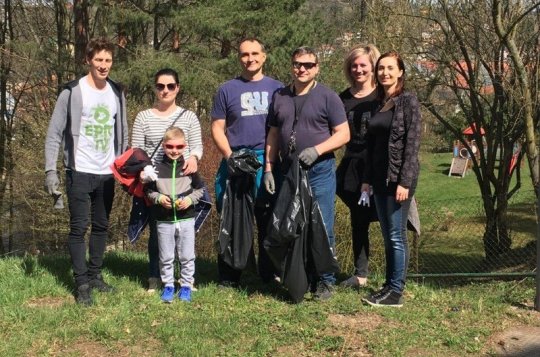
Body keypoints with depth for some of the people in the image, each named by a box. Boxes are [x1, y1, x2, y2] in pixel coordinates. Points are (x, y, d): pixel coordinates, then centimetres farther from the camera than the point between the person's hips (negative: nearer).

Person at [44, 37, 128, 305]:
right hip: (80, 173, -5)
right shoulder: (72, 92, -7)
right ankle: (82, 283, 3)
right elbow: (54, 134, -6)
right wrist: (51, 170, -11)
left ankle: (95, 275, 24)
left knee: (101, 227, 12)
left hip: (107, 174, 5)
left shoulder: (117, 93, 8)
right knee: (78, 228, -4)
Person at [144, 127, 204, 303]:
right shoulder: (156, 168, -3)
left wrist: (190, 199, -10)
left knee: (187, 256, 7)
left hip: (186, 219, 0)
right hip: (164, 221, 0)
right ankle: (168, 285, 24)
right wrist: (159, 198, -13)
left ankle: (186, 285, 21)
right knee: (166, 257, 9)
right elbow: (148, 190, 4)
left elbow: (199, 188, 6)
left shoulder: (189, 167, -2)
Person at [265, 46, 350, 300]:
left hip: (320, 170, -4)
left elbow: (343, 134, -4)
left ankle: (324, 281, 7)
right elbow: (273, 135, 14)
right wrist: (268, 169, 7)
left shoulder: (327, 97, -1)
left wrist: (317, 149, -17)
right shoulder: (280, 97, 11)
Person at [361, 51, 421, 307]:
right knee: (387, 237, 11)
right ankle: (389, 286, 19)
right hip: (380, 177, 7)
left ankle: (396, 292, 2)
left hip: (399, 177, -7)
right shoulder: (379, 104, 15)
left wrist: (404, 181, -18)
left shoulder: (408, 101, -6)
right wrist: (367, 179, 13)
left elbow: (412, 142, -12)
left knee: (397, 236, -3)